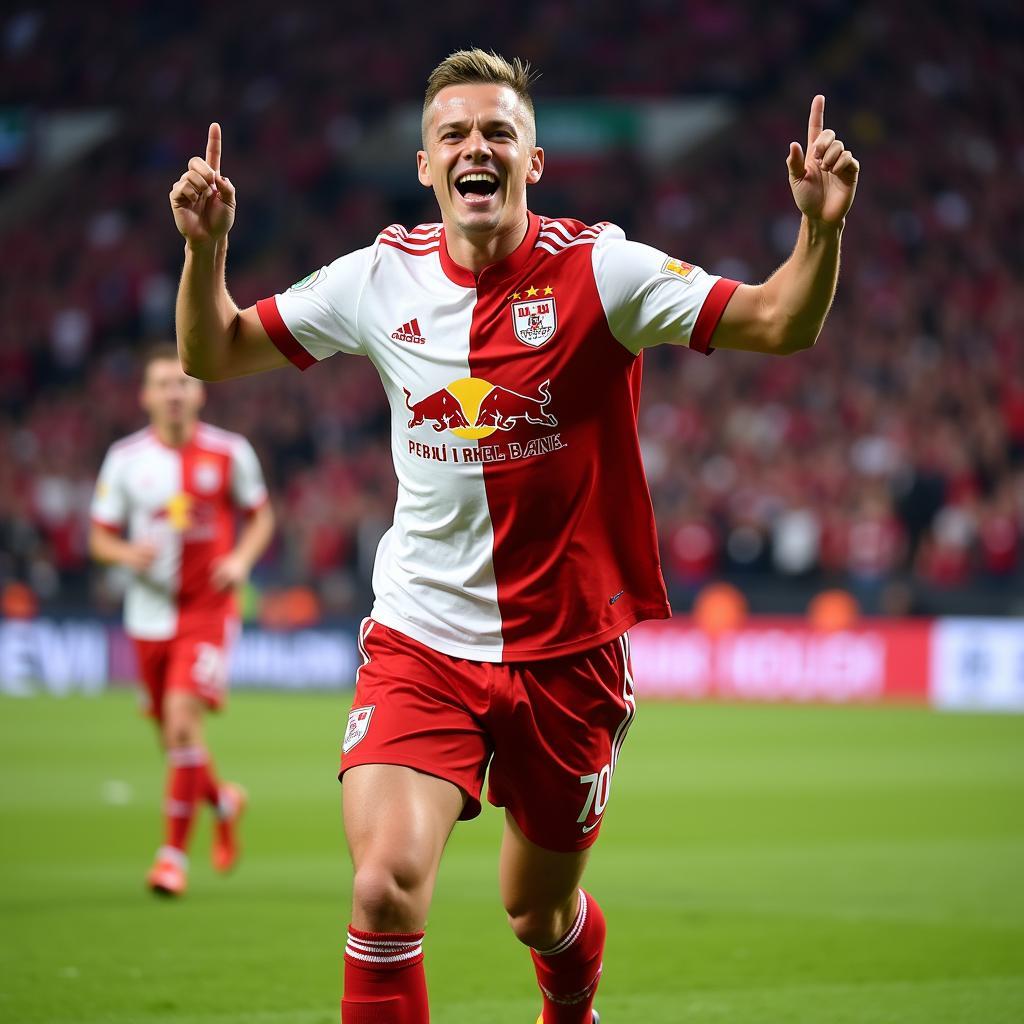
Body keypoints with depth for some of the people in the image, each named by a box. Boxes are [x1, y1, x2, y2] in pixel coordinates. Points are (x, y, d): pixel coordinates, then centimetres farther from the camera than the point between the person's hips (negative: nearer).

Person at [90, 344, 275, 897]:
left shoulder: (230, 452, -3)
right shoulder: (124, 457, 0)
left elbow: (260, 517, 10)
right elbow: (100, 536, 6)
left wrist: (242, 559, -10)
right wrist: (129, 554, -17)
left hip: (208, 608, -3)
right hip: (150, 613, 3)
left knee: (183, 718, -19)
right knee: (173, 738, 9)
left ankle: (173, 852, -9)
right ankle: (223, 799, 42)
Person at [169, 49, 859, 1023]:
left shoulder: (598, 269, -9)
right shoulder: (381, 277, -2)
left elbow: (778, 323, -13)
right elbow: (213, 353, 7)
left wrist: (822, 227, -31)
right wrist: (205, 248, -11)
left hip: (567, 649, 0)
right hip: (419, 641, 1)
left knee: (539, 911, 15)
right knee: (387, 886, -22)